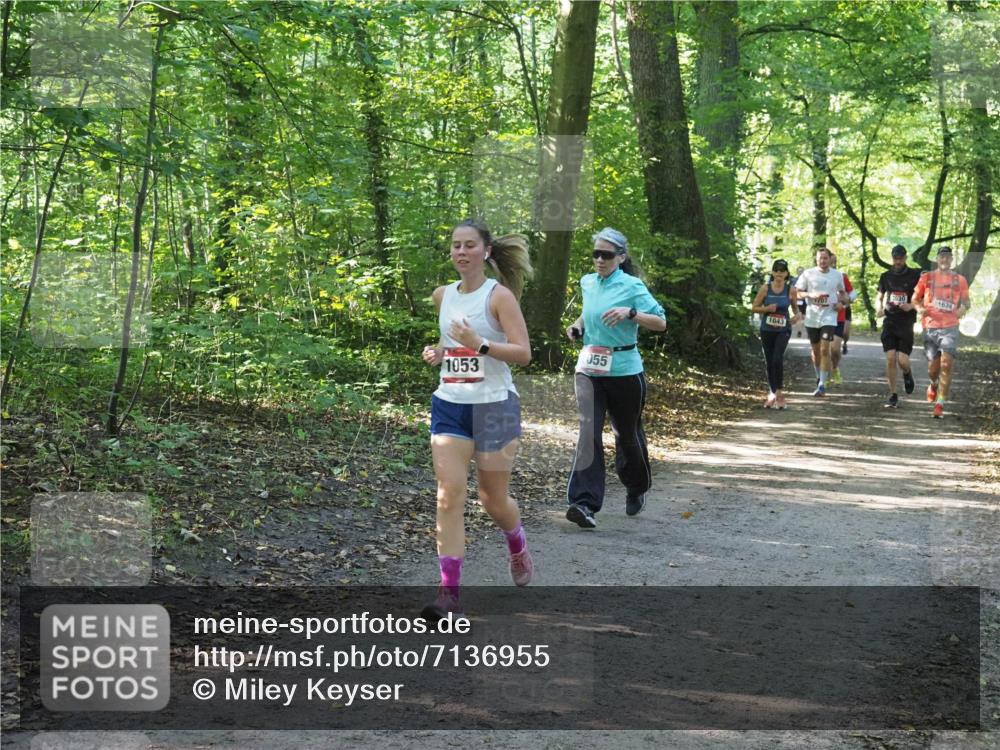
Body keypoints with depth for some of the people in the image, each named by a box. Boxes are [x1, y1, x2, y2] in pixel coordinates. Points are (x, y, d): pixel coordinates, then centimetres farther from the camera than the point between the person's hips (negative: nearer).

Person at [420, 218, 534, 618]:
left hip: (494, 406, -4)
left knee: (493, 499, 9)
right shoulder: (442, 296, 8)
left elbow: (523, 353, -14)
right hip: (449, 405, 4)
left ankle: (518, 547, 43)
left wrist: (480, 345, -26)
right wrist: (436, 352, 5)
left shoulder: (500, 296, -9)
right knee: (449, 497, -8)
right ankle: (449, 592, -9)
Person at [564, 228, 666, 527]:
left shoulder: (632, 287, -9)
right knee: (589, 432, -13)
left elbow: (661, 322, -11)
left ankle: (636, 490, 38)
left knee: (627, 433, 13)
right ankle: (585, 502, -19)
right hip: (589, 368, 3)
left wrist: (630, 313, -26)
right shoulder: (588, 283, 8)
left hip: (624, 370, -3)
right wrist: (578, 326, 7)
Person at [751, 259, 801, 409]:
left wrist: (797, 316, -9)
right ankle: (772, 394, 23)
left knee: (778, 358, -21)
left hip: (783, 330, -2)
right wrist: (767, 308, -16)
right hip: (767, 329, 2)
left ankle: (779, 392, -10)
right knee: (769, 362, 8)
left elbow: (795, 307, 12)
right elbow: (754, 307, 2)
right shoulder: (765, 288, -3)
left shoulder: (790, 290, -2)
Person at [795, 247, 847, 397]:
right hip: (812, 317, 1)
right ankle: (819, 377, 35)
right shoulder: (808, 274, 0)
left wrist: (840, 302, -1)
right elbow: (797, 293, 0)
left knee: (825, 349, -13)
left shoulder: (838, 275, 6)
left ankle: (822, 385, -14)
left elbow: (842, 292, 21)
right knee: (815, 350, 12)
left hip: (829, 316, -1)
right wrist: (811, 295, -17)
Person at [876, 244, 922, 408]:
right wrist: (880, 309, -2)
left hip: (906, 322, -3)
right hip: (889, 322, 3)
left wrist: (911, 306, -17)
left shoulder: (915, 275, -1)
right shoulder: (886, 276, 10)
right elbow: (880, 298, 19)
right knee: (890, 359, -5)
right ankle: (893, 395, 4)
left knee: (902, 360, -9)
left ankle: (908, 373, 28)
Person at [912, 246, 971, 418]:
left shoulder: (959, 280, 8)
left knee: (947, 364, -14)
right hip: (930, 327, 1)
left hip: (950, 327, -1)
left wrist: (962, 309, -8)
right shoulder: (926, 278, 7)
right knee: (932, 367, 5)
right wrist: (920, 309, -9)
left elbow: (966, 302, 15)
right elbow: (915, 299, 12)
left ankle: (940, 404, -13)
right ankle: (934, 385, 42)